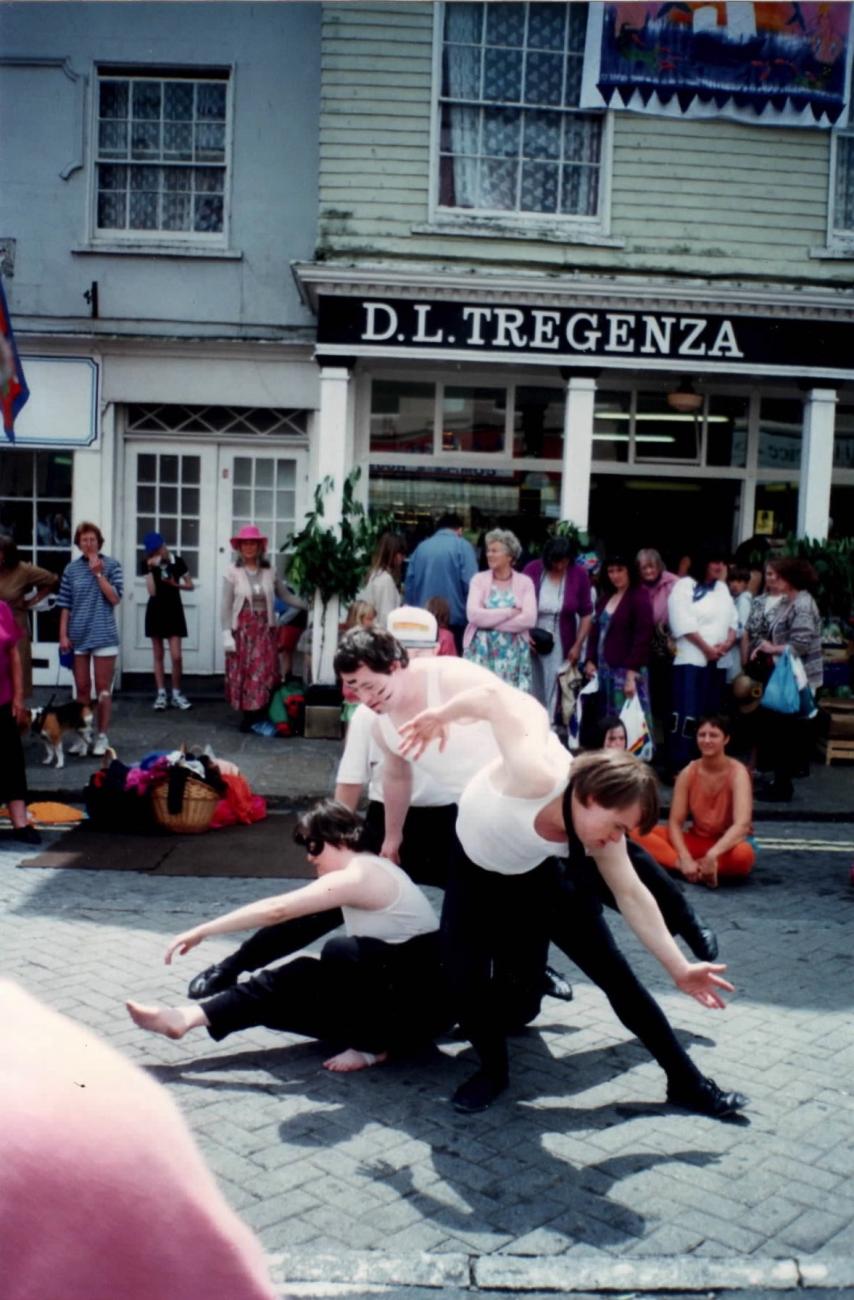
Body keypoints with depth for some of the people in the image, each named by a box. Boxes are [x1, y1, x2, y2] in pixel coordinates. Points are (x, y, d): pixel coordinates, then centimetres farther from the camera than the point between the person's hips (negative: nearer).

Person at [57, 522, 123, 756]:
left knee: (103, 689, 3)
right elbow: (65, 605, 5)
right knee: (81, 689, 9)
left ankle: (102, 736, 12)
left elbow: (115, 598, -10)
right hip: (78, 637, 2)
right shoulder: (71, 569, 4)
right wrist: (63, 635, 0)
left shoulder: (111, 565, -2)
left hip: (103, 636, -2)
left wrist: (98, 573, -15)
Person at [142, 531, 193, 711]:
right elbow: (152, 591, -12)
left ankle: (176, 693, 7)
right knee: (158, 655, 5)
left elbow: (190, 585, 5)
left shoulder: (177, 562, -3)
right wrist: (151, 569, -17)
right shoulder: (149, 565, -2)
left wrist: (175, 584, -13)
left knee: (176, 656, -7)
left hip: (174, 610, -1)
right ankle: (161, 693, 11)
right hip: (156, 611, 1)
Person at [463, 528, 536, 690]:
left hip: (513, 654, 0)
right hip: (482, 652, 0)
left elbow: (529, 619, -10)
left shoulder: (524, 582, 3)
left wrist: (489, 621, -11)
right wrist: (510, 612, -12)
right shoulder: (479, 579, 3)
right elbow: (473, 615, -11)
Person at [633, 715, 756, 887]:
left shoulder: (737, 772, -16)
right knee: (639, 831, -19)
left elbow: (742, 824, -30)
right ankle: (687, 867, -33)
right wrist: (685, 859, -28)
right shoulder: (688, 773, -5)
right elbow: (675, 823, -9)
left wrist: (712, 855, -44)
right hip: (697, 841, 4)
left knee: (744, 854, -41)